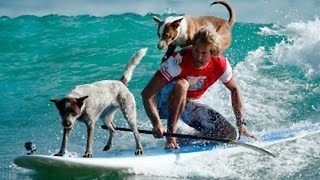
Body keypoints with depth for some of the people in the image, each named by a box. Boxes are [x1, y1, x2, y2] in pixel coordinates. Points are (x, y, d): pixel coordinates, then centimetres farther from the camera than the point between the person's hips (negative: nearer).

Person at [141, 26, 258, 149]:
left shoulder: (221, 65, -17)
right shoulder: (179, 61, -31)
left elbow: (235, 89, 3)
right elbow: (146, 94, -33)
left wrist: (241, 123, -4)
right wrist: (156, 124, -46)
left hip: (189, 105, 5)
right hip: (164, 103, -4)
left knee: (230, 135, -11)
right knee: (182, 84, -39)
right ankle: (170, 134, -28)